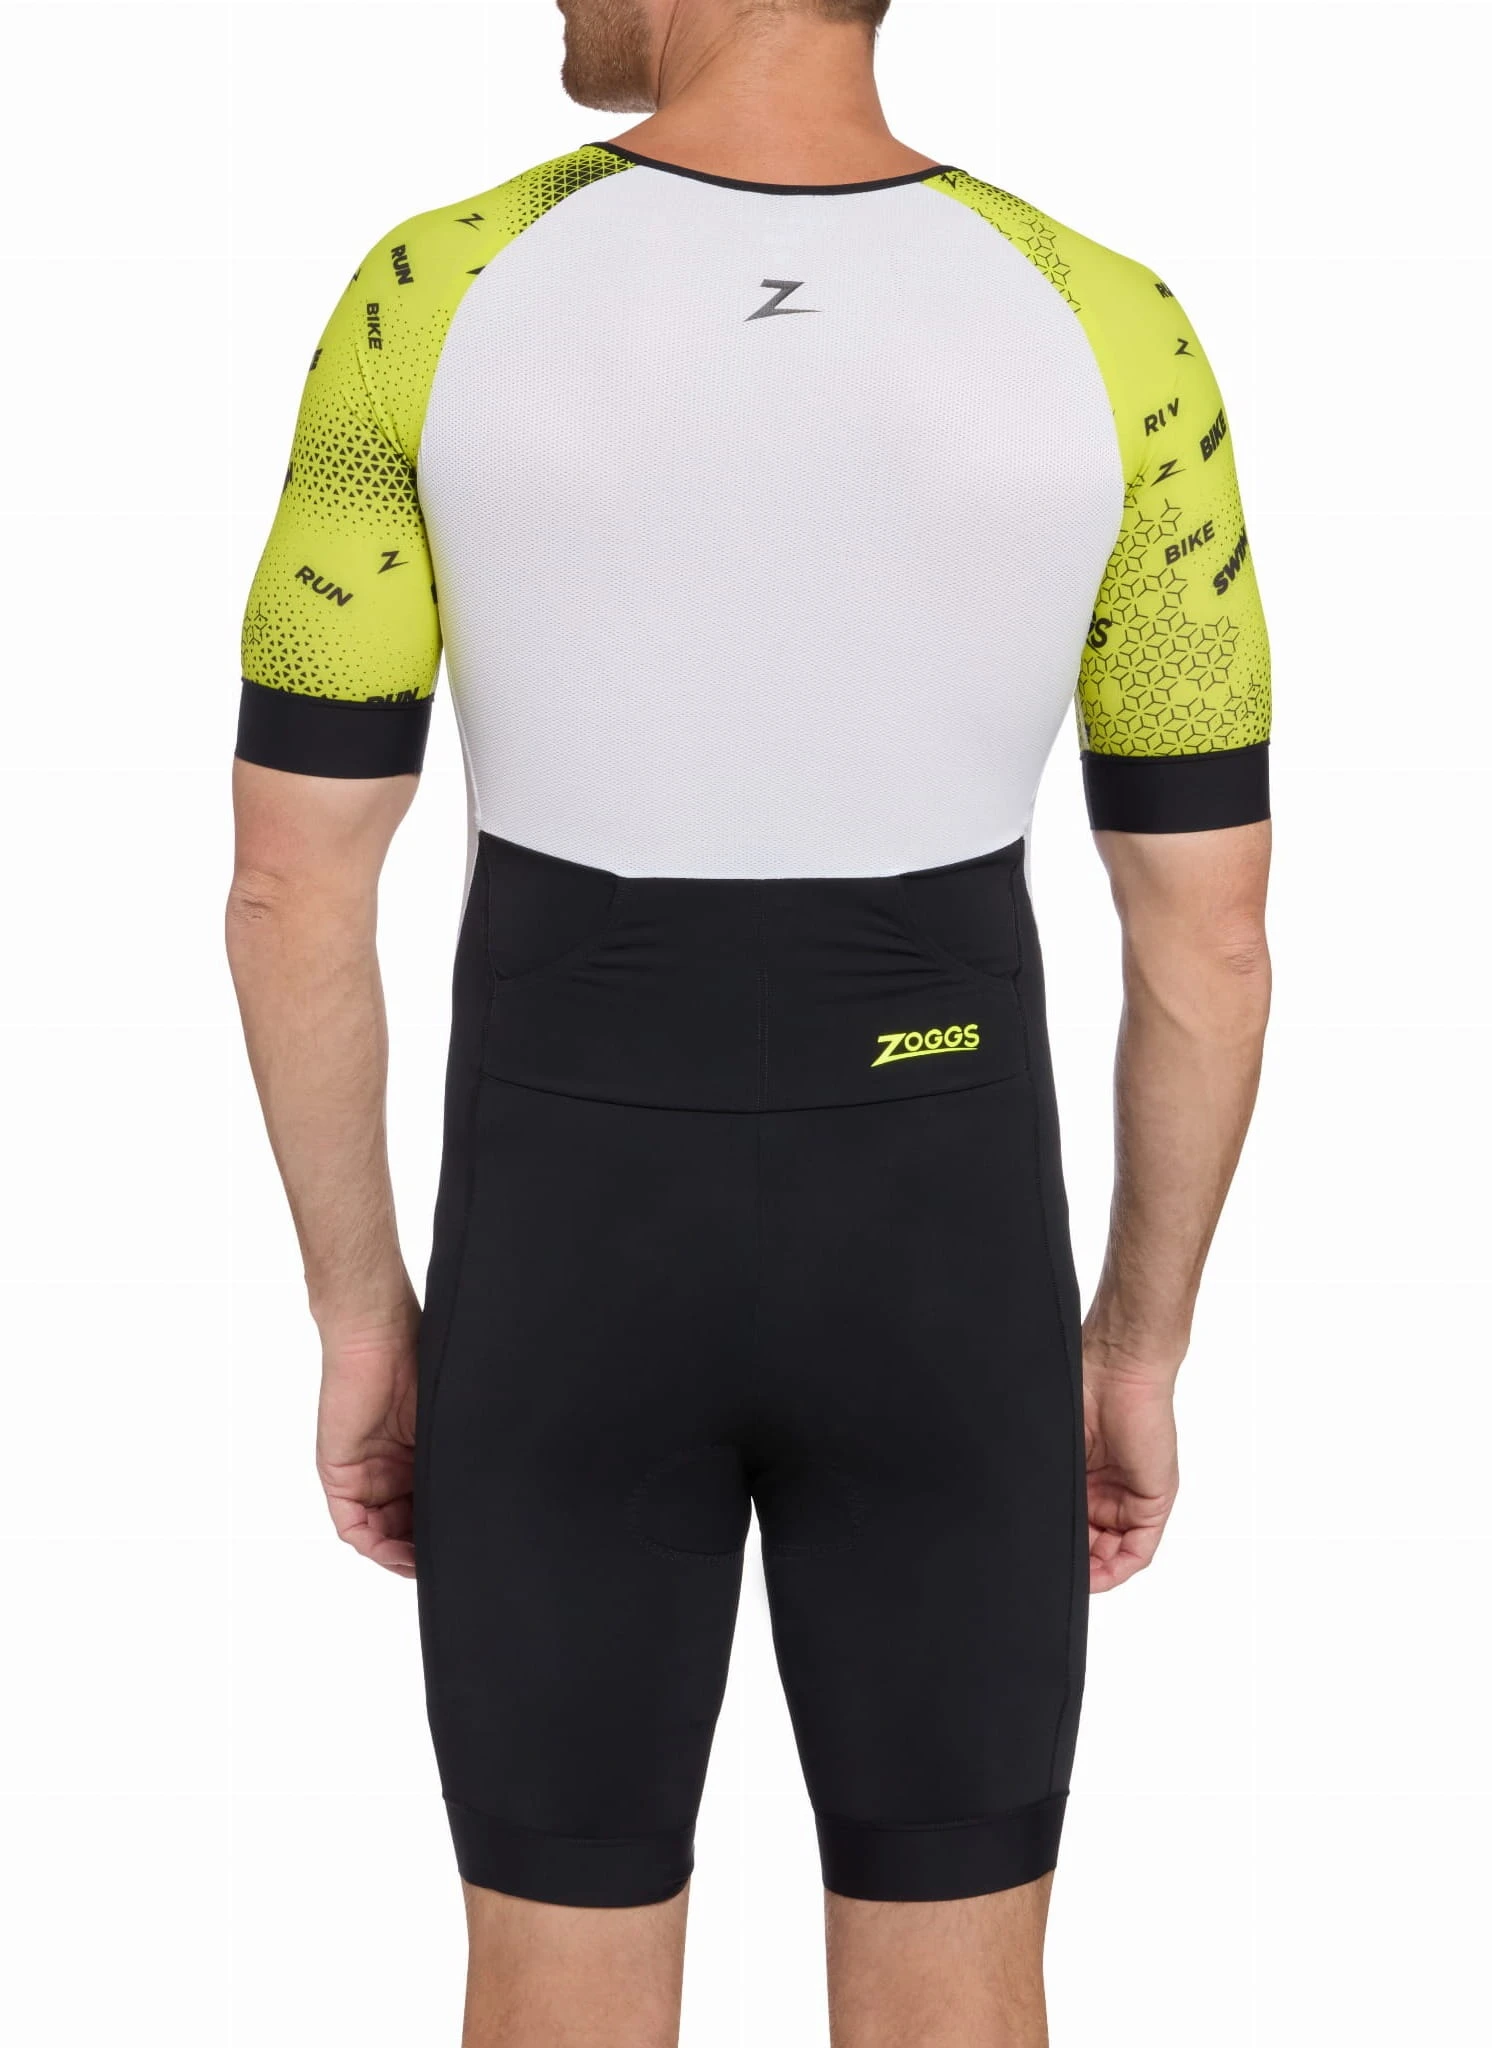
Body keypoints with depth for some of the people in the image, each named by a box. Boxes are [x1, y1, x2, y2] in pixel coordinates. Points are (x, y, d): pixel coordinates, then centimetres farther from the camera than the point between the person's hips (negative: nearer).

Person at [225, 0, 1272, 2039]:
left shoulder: (431, 302, -11)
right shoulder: (1111, 341, -10)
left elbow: (289, 884, -7)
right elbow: (1212, 931, -5)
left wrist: (357, 1310, 7)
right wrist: (1141, 1346, 10)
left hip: (571, 1254, 0)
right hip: (929, 1259, 0)